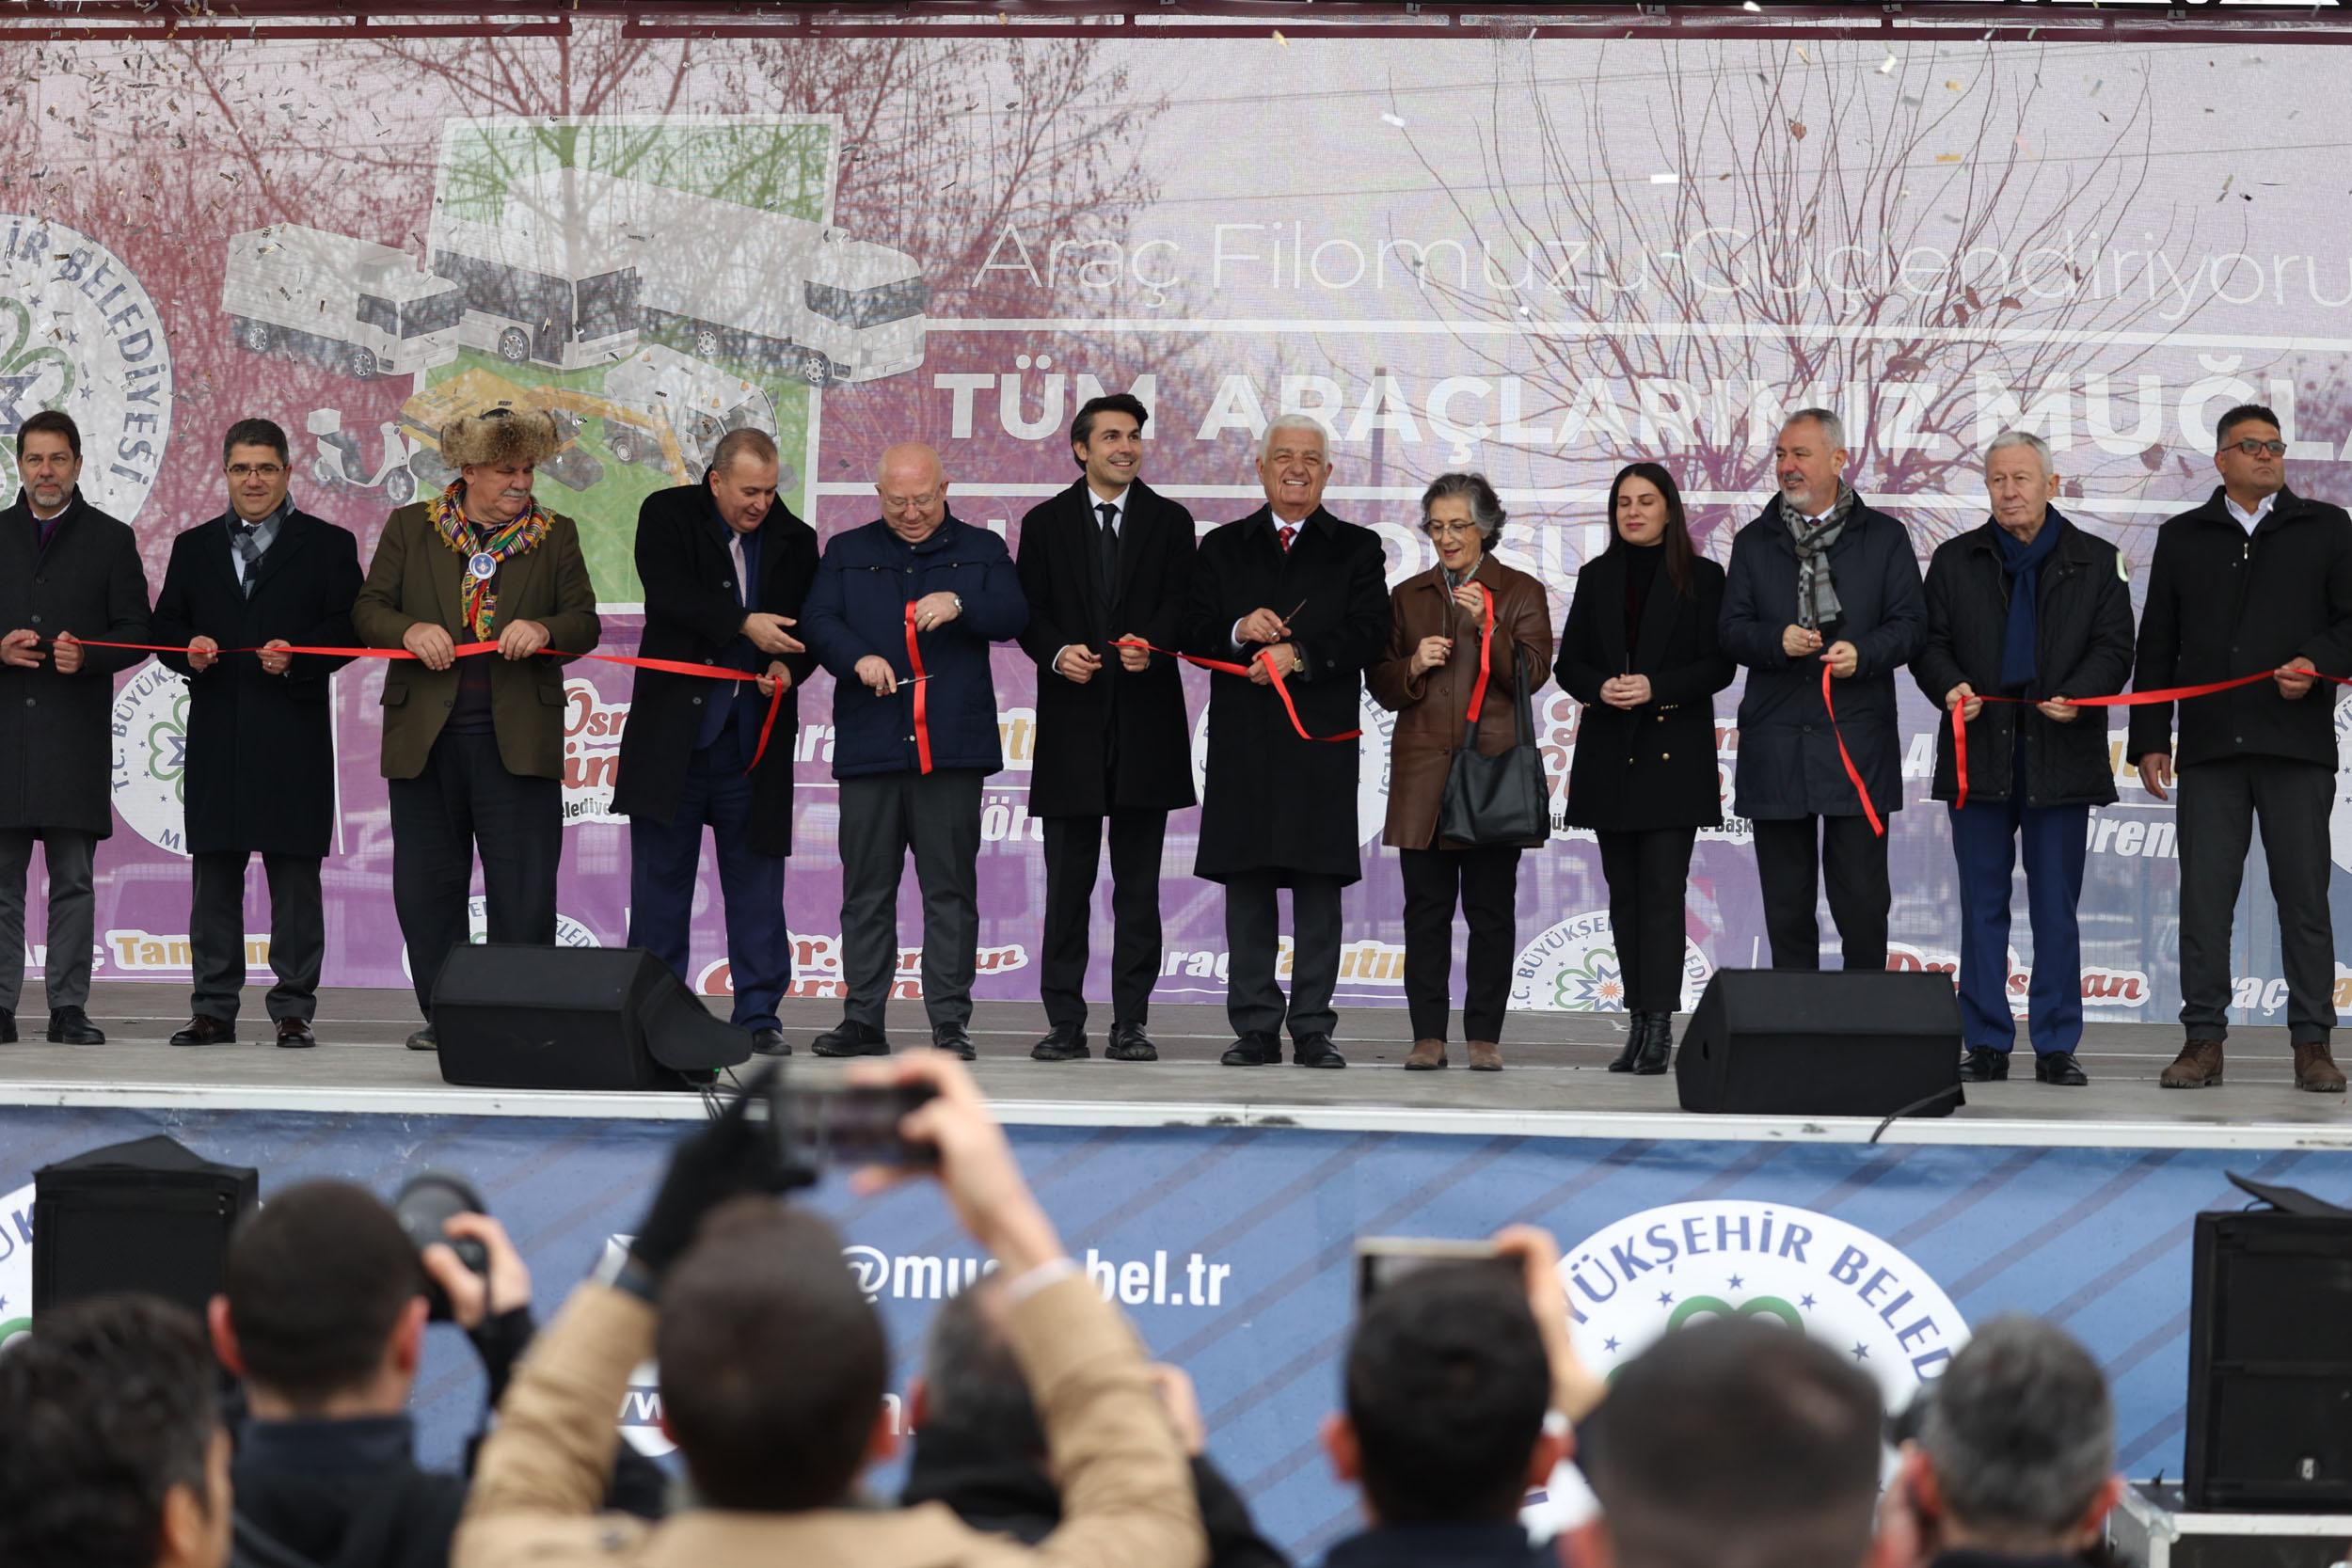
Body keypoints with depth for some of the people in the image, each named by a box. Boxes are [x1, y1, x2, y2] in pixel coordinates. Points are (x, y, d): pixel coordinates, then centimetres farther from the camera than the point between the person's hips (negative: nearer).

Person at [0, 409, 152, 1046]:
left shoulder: (111, 539, 8)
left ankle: (68, 1007, 2)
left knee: (74, 879, -1)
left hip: (77, 731, -1)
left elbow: (136, 631, 5)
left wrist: (85, 656, -13)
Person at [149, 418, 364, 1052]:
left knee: (294, 875, -1)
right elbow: (165, 624, 15)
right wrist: (188, 650, -7)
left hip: (294, 736, -3)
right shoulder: (194, 546, 16)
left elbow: (348, 628, -1)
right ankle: (213, 1009, 10)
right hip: (216, 732, 3)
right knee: (213, 873, 5)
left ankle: (294, 1010, 3)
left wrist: (296, 658, -16)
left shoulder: (328, 545, 6)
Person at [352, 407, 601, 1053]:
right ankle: (443, 1017, 13)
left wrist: (544, 629, -17)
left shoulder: (555, 536, 9)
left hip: (517, 738, -1)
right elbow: (368, 609, 6)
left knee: (524, 888, -3)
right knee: (427, 884, 4)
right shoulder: (409, 527, 8)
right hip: (425, 735, 1)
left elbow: (586, 624, 5)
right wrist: (410, 630, -16)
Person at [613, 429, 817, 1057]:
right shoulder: (667, 516, 1)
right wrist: (744, 625, -22)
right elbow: (669, 597, -14)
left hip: (753, 740, 2)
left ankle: (759, 1015, 8)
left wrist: (789, 665, -10)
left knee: (755, 878, 2)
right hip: (673, 733, -2)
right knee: (660, 875, 4)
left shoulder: (794, 539, 8)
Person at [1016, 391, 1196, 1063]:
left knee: (1139, 885, 2)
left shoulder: (1170, 522, 9)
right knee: (1067, 881, 2)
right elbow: (1028, 611, 5)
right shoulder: (1046, 523, 10)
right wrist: (1057, 653, -14)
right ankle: (1064, 1022, 6)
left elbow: (1183, 604, 0)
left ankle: (1131, 1024, 5)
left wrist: (1153, 648, -20)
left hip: (1145, 721, 0)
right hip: (1072, 720, 0)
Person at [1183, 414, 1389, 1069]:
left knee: (1319, 884, -1)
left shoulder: (1356, 549, 9)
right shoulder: (1223, 547, 14)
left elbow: (1369, 634, -3)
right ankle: (1256, 1029, 6)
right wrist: (1239, 631, -13)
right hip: (1242, 739, 2)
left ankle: (1313, 1029, 3)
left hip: (1322, 740, -2)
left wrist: (1299, 655, -16)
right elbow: (1192, 633, 7)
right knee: (1246, 882, 2)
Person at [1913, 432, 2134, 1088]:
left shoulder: (2094, 561, 8)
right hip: (1979, 756, 1)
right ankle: (1987, 1044, 9)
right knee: (1983, 905, 4)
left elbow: (2114, 648, 3)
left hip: (2059, 758, -1)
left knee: (2056, 908, 2)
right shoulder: (1955, 560, 11)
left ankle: (2056, 1046, 8)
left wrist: (2076, 696, -15)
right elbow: (1929, 641, 9)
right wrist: (1949, 685, -12)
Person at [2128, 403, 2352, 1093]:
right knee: (2203, 896, 0)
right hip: (2209, 747, 1)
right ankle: (2204, 1040, 4)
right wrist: (2150, 739, 6)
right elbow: (2156, 645, 13)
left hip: (2297, 747, -1)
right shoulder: (2183, 538, 14)